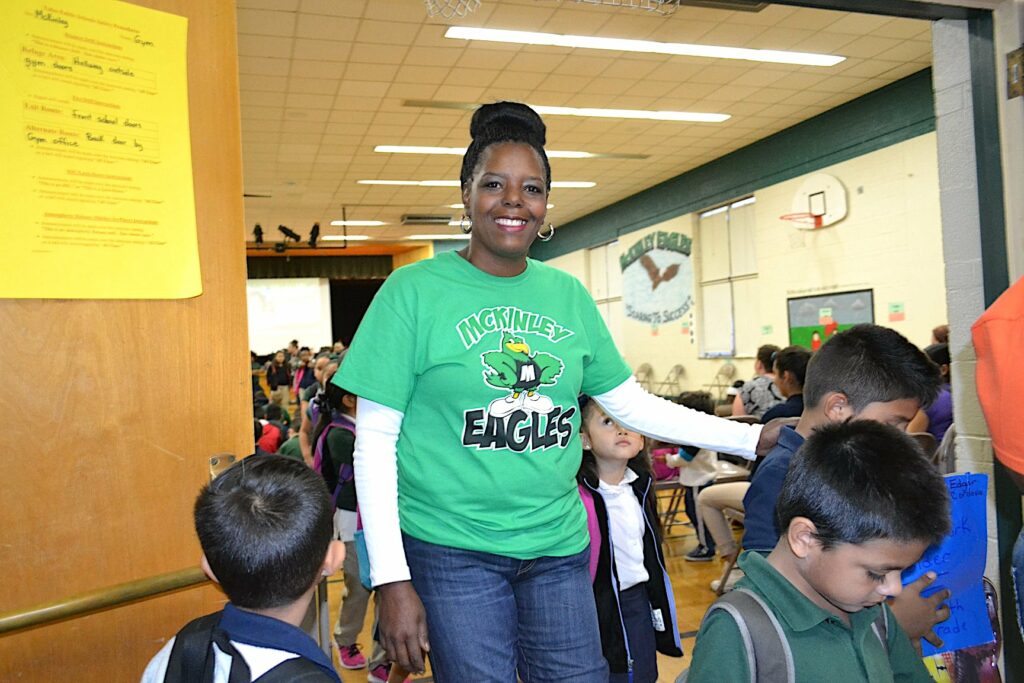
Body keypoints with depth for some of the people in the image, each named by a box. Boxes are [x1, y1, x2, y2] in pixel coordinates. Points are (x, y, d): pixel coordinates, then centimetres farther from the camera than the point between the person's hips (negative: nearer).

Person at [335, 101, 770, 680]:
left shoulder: (568, 295, 5)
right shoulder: (415, 290, -8)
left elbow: (634, 405, 9)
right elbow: (375, 442, -8)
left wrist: (758, 438, 3)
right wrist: (391, 578, -12)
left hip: (559, 545, 4)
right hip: (454, 550, -3)